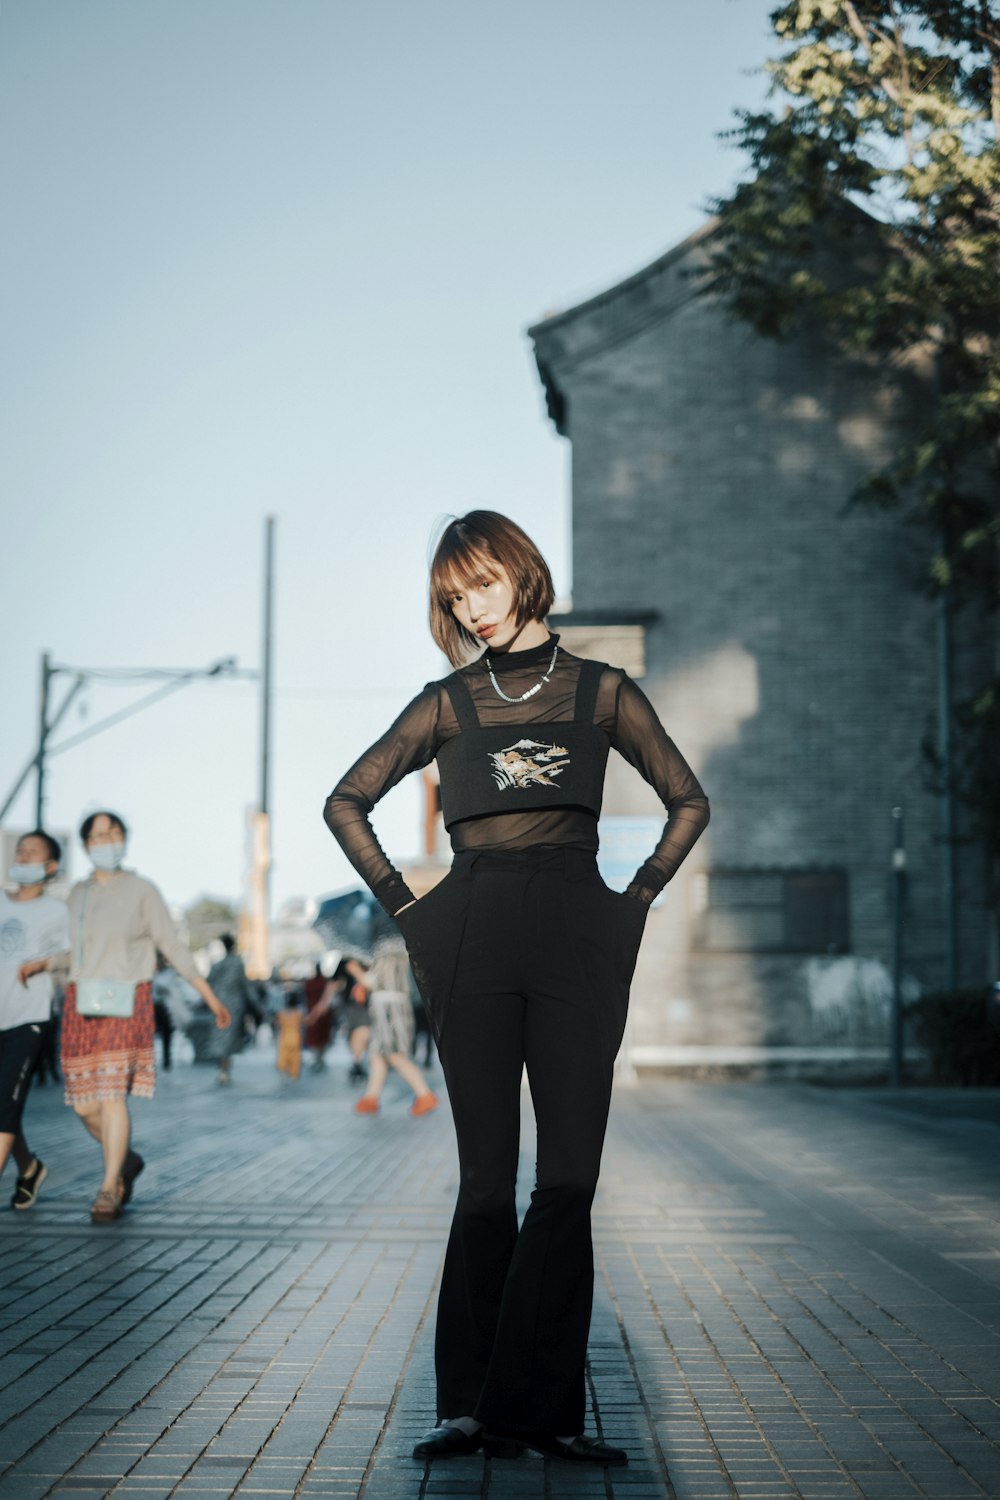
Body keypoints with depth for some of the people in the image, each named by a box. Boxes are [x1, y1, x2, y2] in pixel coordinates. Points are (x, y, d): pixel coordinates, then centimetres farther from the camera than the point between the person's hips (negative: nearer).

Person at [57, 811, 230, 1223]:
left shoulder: (141, 891, -1)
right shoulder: (78, 894, 13)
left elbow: (173, 948, 1)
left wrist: (210, 996, 1)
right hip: (81, 1003, 5)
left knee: (113, 1094, -15)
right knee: (85, 1103, 4)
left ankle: (109, 1188, -8)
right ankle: (127, 1161, 29)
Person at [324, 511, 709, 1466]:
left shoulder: (601, 691, 11)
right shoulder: (448, 702, 11)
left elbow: (688, 801, 16)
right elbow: (346, 802, 15)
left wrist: (635, 900, 5)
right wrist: (403, 905, 5)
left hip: (576, 938, 0)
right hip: (473, 940, 0)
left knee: (569, 1176, -4)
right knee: (487, 1175, 1)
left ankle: (537, 1408, 1)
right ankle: (475, 1403, 6)